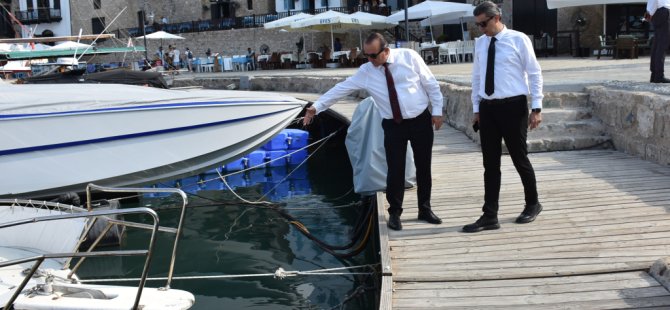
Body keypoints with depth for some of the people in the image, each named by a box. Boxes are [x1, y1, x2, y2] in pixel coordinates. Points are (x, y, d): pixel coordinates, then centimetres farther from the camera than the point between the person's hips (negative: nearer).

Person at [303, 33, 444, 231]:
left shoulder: (409, 56, -9)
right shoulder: (365, 72, -5)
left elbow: (430, 83, -2)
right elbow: (341, 88, -2)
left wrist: (437, 110, -4)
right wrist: (317, 107, -5)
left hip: (421, 121, 0)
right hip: (393, 125, 0)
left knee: (424, 167, 9)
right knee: (395, 170, -2)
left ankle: (425, 209, 26)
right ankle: (394, 213, 16)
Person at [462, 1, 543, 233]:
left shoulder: (518, 40, -5)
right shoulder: (480, 43, 8)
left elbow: (534, 73, -3)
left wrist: (537, 108, -6)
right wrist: (476, 108, 12)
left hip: (513, 106, -4)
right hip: (488, 108, 4)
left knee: (520, 158, 7)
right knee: (490, 163, 5)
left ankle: (532, 204, 30)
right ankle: (490, 216, 10)